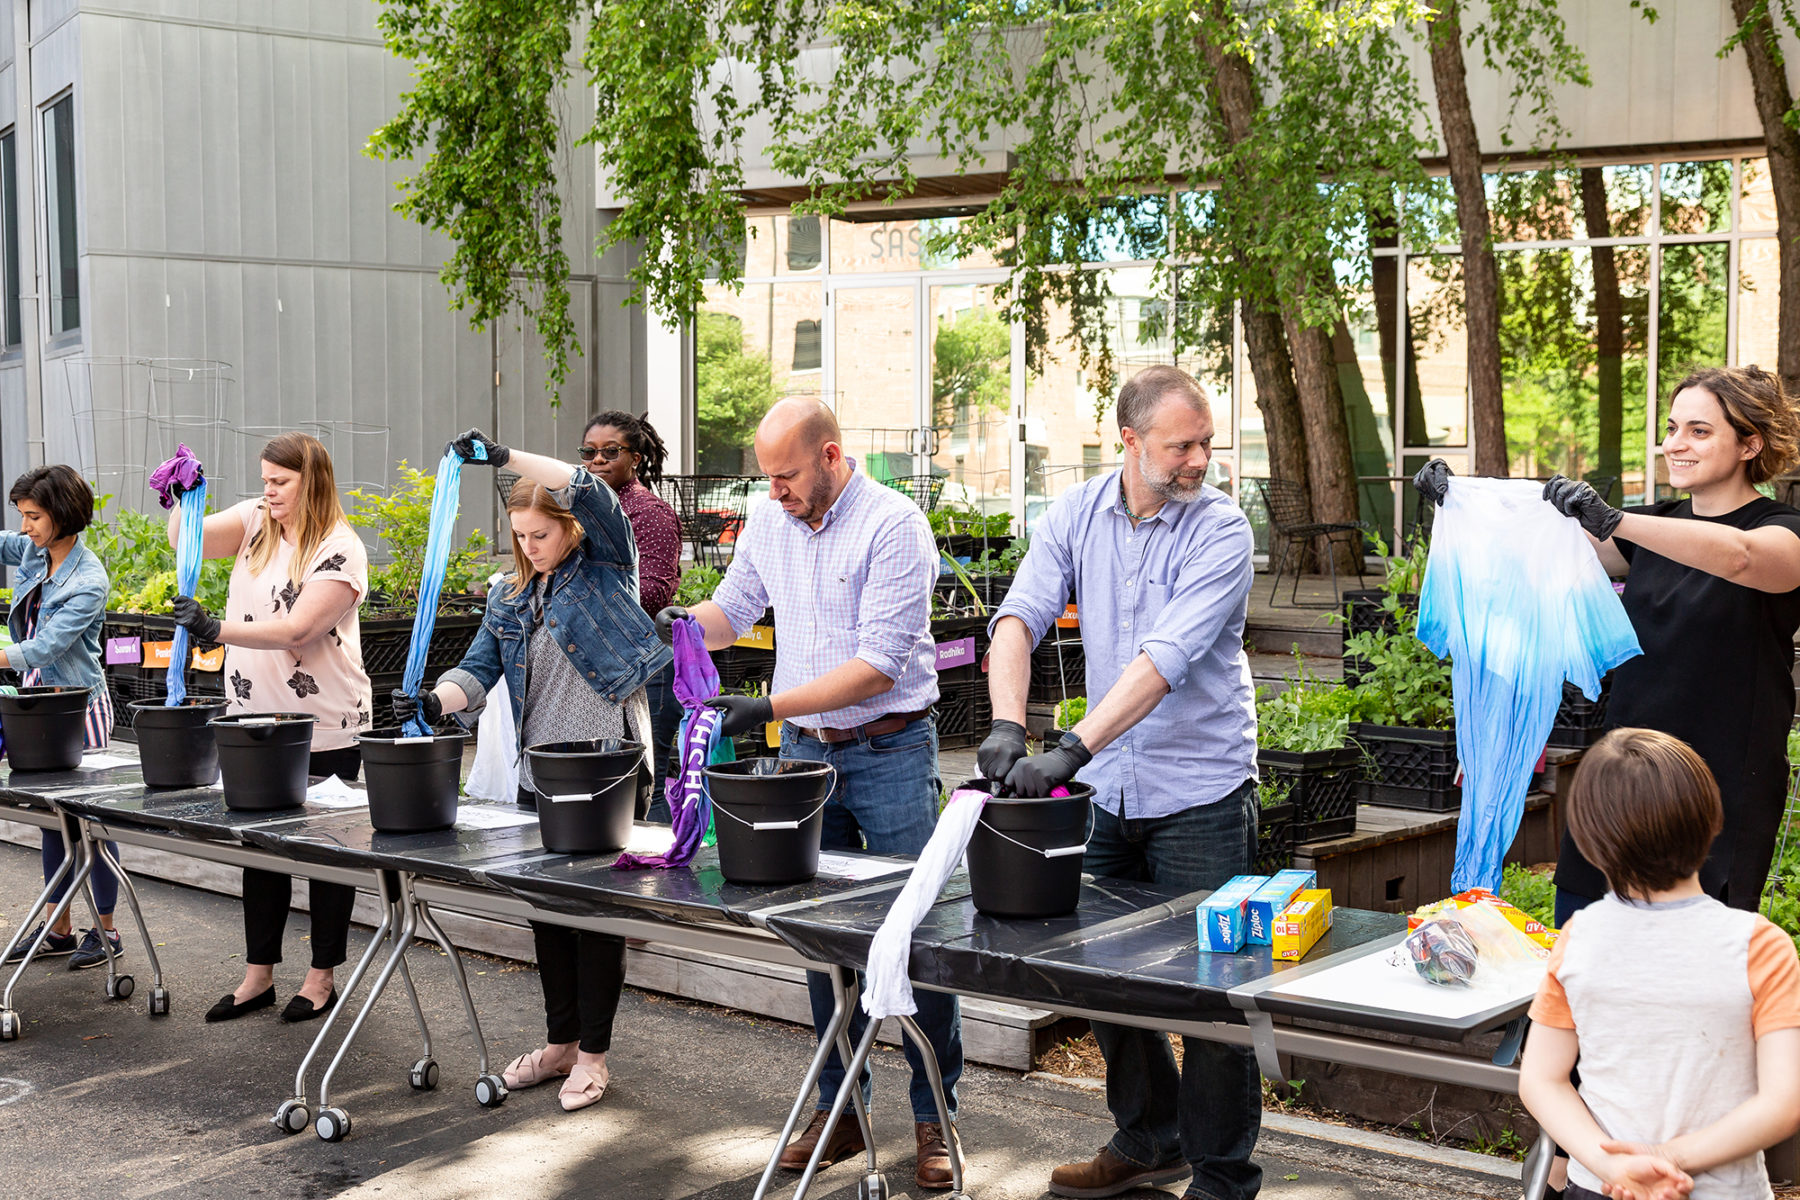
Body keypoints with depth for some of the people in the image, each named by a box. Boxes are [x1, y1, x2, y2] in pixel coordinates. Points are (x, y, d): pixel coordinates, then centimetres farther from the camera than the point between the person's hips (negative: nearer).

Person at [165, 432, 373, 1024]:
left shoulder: (340, 549, -14)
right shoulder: (255, 521, 6)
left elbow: (297, 629, -24)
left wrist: (216, 629, -32)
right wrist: (180, 500, -21)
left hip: (325, 728, -6)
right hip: (254, 720, 6)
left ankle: (323, 976, 18)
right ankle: (258, 974, 24)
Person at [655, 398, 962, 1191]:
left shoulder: (893, 526, -16)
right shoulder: (767, 523, 5)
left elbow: (878, 666, -21)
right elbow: (734, 607, 18)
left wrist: (768, 706, -25)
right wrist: (685, 624, -5)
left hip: (890, 751, -6)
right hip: (804, 749, 6)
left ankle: (934, 1116, 9)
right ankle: (840, 1107, 21)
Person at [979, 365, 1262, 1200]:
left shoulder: (1220, 530, -13)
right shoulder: (1077, 516, 1)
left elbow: (1166, 658, -25)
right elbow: (1019, 618, -9)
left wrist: (1072, 749, -33)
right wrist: (1007, 725, -27)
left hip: (1200, 793, -5)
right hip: (1108, 786, 5)